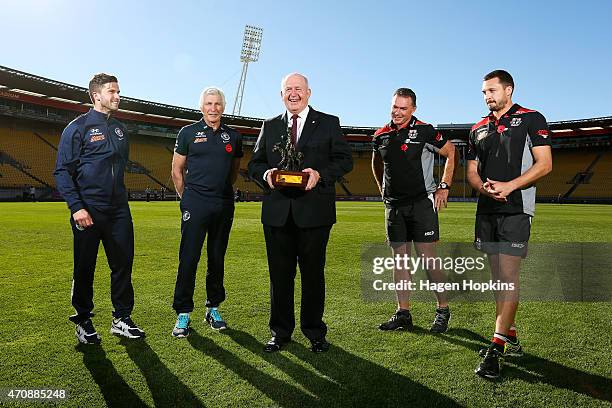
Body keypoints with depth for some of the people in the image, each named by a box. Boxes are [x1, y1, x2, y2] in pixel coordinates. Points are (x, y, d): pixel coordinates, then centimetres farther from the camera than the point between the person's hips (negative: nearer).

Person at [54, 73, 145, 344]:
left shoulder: (120, 129, 14)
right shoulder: (78, 127, -4)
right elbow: (62, 171, -8)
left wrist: (119, 196, 15)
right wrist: (76, 207, -17)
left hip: (119, 210, 6)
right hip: (88, 211, -5)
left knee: (123, 264, 6)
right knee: (85, 268, 6)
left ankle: (121, 319, 18)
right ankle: (83, 321, 22)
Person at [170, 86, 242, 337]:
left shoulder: (233, 136, 10)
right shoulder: (188, 133, 3)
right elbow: (177, 170, 7)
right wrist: (187, 197, 8)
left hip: (224, 205, 3)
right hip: (195, 204, -3)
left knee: (217, 259, 10)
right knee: (188, 258, -4)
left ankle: (213, 309, 22)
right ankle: (183, 314, 6)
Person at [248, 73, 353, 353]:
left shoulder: (329, 123, 8)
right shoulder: (270, 126, 15)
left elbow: (344, 160, 2)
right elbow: (254, 163, 14)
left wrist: (320, 174, -15)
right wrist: (266, 174, -8)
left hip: (314, 211, -2)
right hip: (277, 211, 3)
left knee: (313, 273, 6)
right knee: (279, 274, 8)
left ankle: (315, 332, 21)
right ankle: (280, 332, 23)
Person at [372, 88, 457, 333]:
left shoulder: (424, 131, -5)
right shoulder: (381, 136, 8)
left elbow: (451, 153, 4)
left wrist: (444, 187, -1)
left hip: (422, 202, -4)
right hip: (394, 205, 5)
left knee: (428, 257, -5)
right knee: (399, 258, 7)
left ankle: (443, 310, 11)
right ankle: (403, 314, 15)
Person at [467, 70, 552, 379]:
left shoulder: (531, 119, 2)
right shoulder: (478, 129, 16)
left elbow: (544, 164, -6)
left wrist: (508, 186, -17)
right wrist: (484, 187, -7)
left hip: (516, 209, -6)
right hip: (486, 210, 6)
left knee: (508, 276, -11)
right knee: (499, 277, 9)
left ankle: (497, 347, -8)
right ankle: (511, 339, 21)